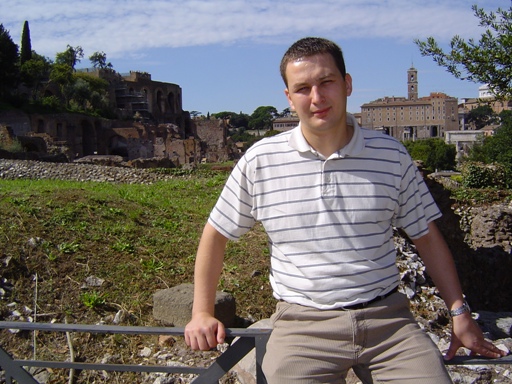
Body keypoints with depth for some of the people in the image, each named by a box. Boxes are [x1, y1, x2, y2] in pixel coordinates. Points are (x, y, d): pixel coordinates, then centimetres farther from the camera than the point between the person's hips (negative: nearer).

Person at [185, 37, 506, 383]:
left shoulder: (391, 155, 3)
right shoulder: (260, 161, -1)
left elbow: (427, 237, 11)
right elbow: (216, 234, 9)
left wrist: (460, 313, 8)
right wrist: (202, 312, 7)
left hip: (387, 316, 2)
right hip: (303, 322, -1)